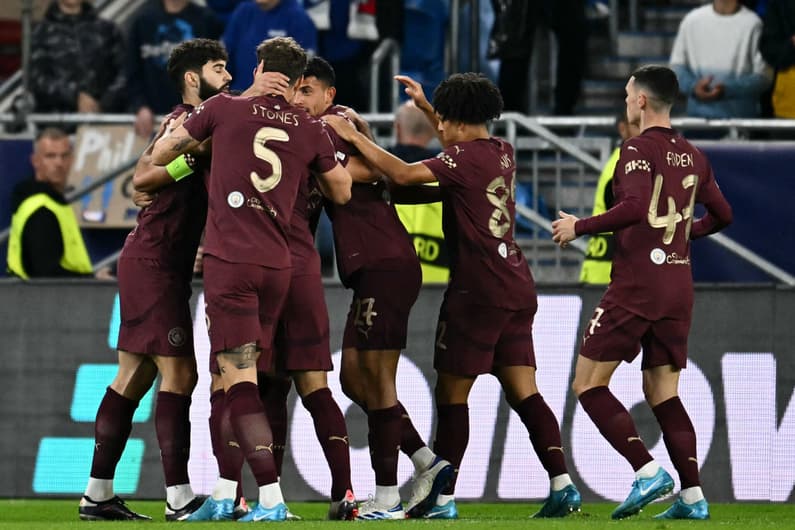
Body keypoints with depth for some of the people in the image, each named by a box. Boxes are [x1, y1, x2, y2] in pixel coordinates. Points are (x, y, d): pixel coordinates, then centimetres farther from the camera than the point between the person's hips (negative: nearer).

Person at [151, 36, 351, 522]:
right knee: (243, 377, 14)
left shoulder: (225, 108, 1)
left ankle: (272, 498, -19)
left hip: (230, 259, -4)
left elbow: (161, 154, 12)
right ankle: (225, 494, 15)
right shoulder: (310, 130, 9)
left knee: (239, 377, -8)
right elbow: (342, 192, 22)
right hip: (278, 264, 4)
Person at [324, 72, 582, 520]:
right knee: (523, 392, 5)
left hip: (478, 290, -8)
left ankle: (442, 498, 1)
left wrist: (354, 137, -9)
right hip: (518, 289, 8)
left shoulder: (466, 158, -11)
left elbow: (403, 174, -18)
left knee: (451, 394, 0)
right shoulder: (502, 153, 13)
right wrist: (425, 105, 40)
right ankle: (562, 485, -6)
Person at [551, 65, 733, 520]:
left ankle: (648, 470, -15)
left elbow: (635, 207, -25)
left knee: (589, 384, -1)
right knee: (662, 392, 12)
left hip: (636, 286, -7)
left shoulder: (640, 150, -10)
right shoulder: (693, 157, 12)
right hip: (680, 286, 7)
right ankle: (693, 495, 1)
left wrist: (580, 227, -15)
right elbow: (722, 216, 21)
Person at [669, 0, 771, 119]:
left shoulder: (752, 23, -6)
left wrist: (727, 90, -20)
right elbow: (676, 65, 10)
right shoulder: (692, 20, 4)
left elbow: (762, 76, -5)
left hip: (740, 118, -3)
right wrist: (693, 86, -11)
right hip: (698, 116, 3)